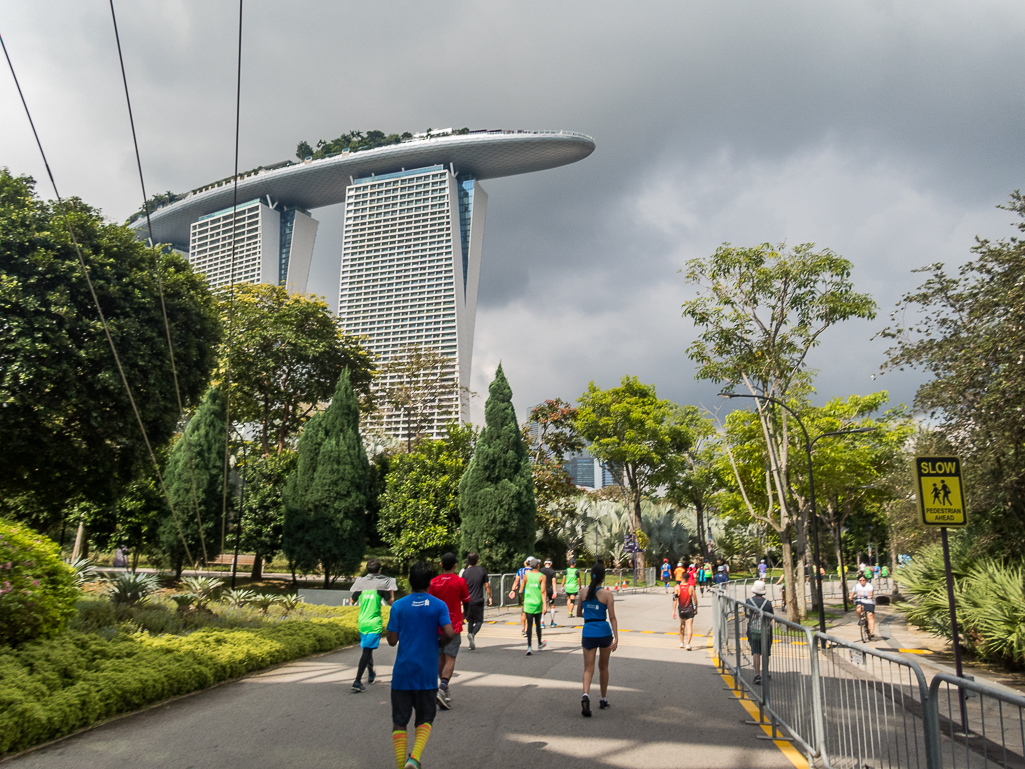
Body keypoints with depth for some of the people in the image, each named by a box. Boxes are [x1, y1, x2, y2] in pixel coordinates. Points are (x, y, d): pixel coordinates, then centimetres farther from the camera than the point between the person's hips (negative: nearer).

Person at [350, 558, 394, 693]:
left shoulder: (360, 583, 1)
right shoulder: (381, 584, -8)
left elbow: (352, 600, 14)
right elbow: (390, 602, -1)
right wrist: (391, 589, 15)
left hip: (362, 621, 5)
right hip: (374, 623, -5)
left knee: (367, 649, 21)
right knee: (367, 650, -6)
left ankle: (371, 674, 39)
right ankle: (357, 681, -13)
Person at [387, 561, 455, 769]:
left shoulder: (398, 606, -2)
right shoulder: (439, 606, -3)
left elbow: (392, 640, -4)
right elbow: (449, 633, -14)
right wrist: (439, 643, 7)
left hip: (402, 673, 0)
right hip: (427, 674, 0)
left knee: (399, 722, 10)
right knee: (425, 720, 13)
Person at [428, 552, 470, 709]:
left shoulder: (434, 582, 1)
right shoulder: (460, 581, -8)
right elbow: (466, 602, 1)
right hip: (453, 625, -4)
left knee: (440, 658, 15)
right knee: (450, 659, -4)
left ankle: (444, 689, 24)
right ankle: (442, 689, -20)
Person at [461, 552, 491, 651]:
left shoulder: (465, 572, 1)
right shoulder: (482, 570, 0)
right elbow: (487, 585, 0)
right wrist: (489, 597, 11)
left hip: (468, 601, 2)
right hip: (479, 601, -2)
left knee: (470, 621, 14)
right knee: (479, 620, 8)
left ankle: (471, 644, 14)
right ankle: (472, 634, -20)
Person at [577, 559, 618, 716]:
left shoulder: (584, 592, 1)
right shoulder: (607, 594, -8)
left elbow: (578, 613, 11)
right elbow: (612, 617, -10)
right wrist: (616, 638, -9)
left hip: (588, 632, 1)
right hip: (604, 632, -1)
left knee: (588, 668, 4)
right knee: (603, 667, 18)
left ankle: (586, 695, -22)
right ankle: (604, 700, 29)